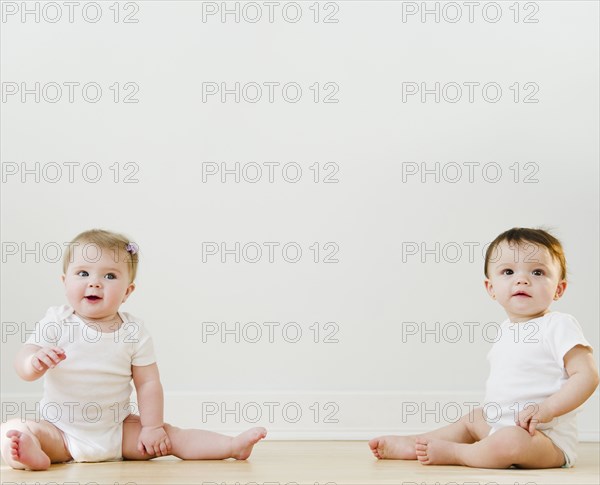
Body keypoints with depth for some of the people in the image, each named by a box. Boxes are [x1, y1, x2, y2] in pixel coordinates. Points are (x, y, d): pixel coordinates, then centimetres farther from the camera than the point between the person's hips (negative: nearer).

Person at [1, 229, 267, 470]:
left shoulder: (134, 332, -3)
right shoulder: (56, 322, -6)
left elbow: (148, 383, 0)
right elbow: (23, 366, -10)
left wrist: (152, 427, -8)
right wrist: (36, 362, -34)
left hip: (118, 432, 1)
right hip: (60, 430, -1)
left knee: (168, 436, -11)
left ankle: (233, 446, -10)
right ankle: (31, 454, -55)